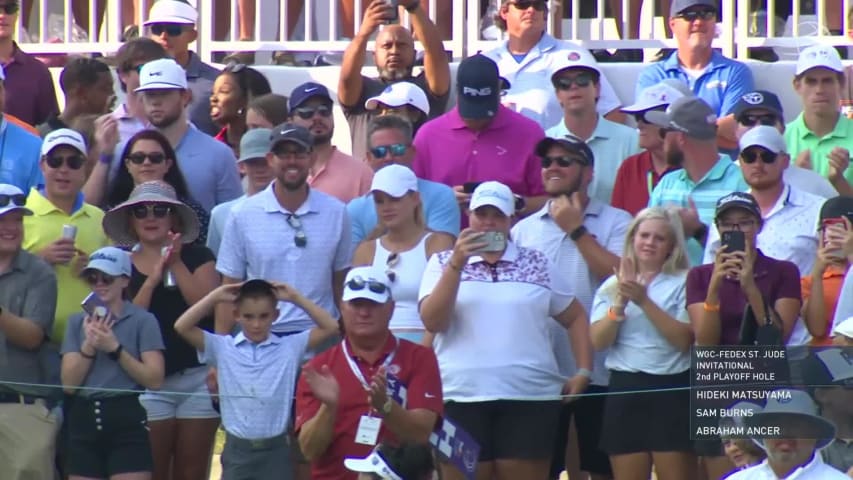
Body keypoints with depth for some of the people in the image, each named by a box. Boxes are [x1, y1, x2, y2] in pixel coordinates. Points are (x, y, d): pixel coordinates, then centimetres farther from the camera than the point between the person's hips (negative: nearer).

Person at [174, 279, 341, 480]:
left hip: (274, 451, 0)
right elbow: (182, 327, -6)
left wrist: (296, 298, -4)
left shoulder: (290, 347, 2)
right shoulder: (223, 348, 2)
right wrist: (214, 297, -5)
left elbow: (330, 328, -3)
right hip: (237, 450, 0)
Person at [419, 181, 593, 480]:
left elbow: (575, 318, 19)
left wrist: (583, 371, 7)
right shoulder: (443, 263, 9)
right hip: (462, 396, -1)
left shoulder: (537, 265, 13)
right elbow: (432, 322, -5)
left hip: (529, 397, 1)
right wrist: (457, 264, -12)